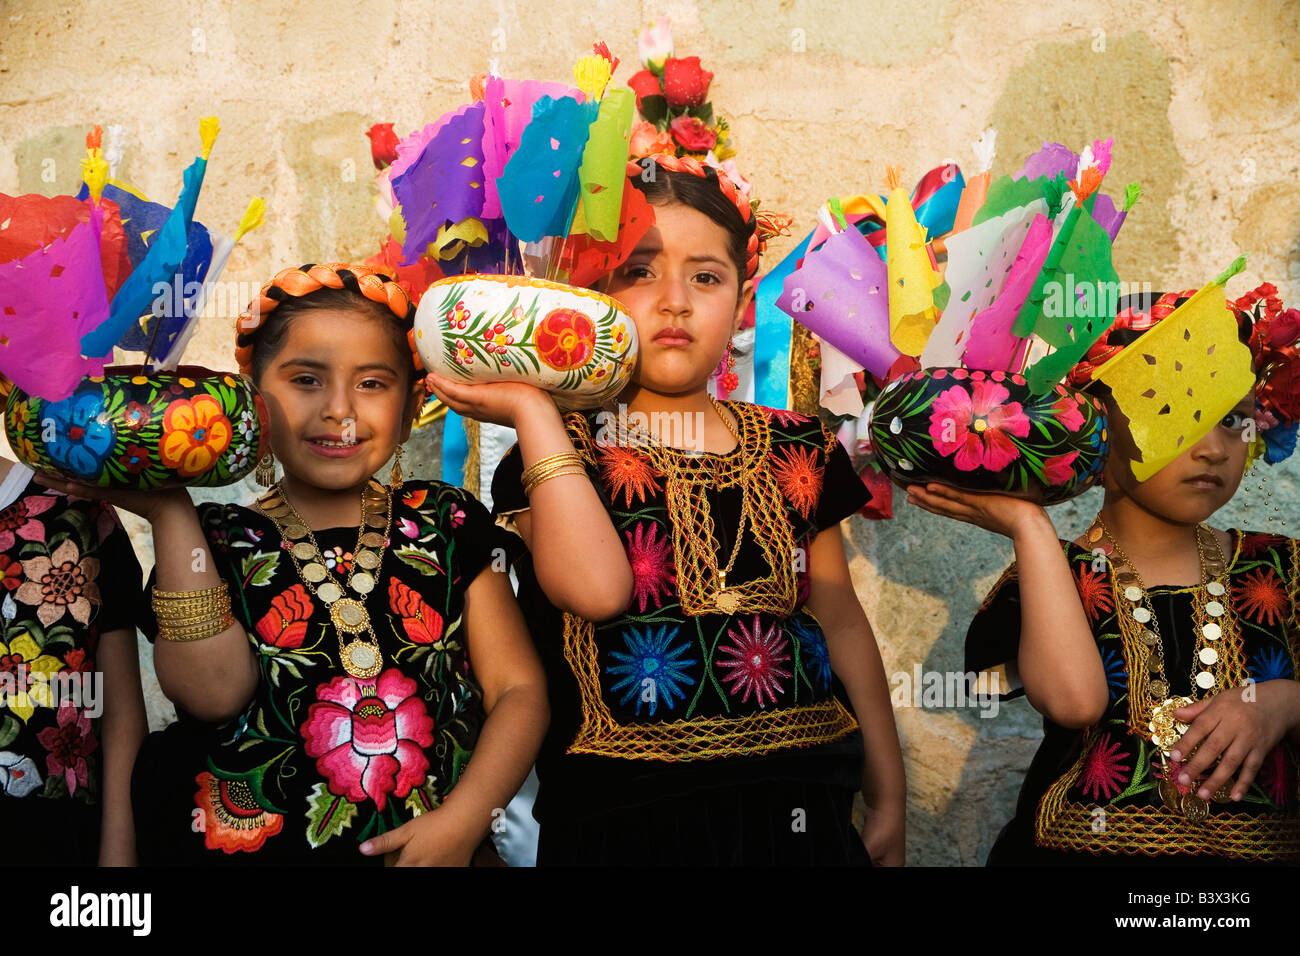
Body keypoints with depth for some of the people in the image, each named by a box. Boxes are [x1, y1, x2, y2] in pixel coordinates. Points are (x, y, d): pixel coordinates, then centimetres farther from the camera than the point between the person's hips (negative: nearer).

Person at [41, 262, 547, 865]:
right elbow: (213, 692, -9)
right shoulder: (214, 541, 6)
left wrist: (463, 820, -9)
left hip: (434, 844, 1)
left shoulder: (446, 522, 8)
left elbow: (519, 687, 4)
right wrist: (170, 515, -9)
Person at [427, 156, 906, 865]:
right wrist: (533, 411, -17)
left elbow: (842, 625, 11)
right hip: (625, 821, -3)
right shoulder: (553, 455, -5)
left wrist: (887, 799, 12)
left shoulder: (796, 452, 5)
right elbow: (596, 588, -24)